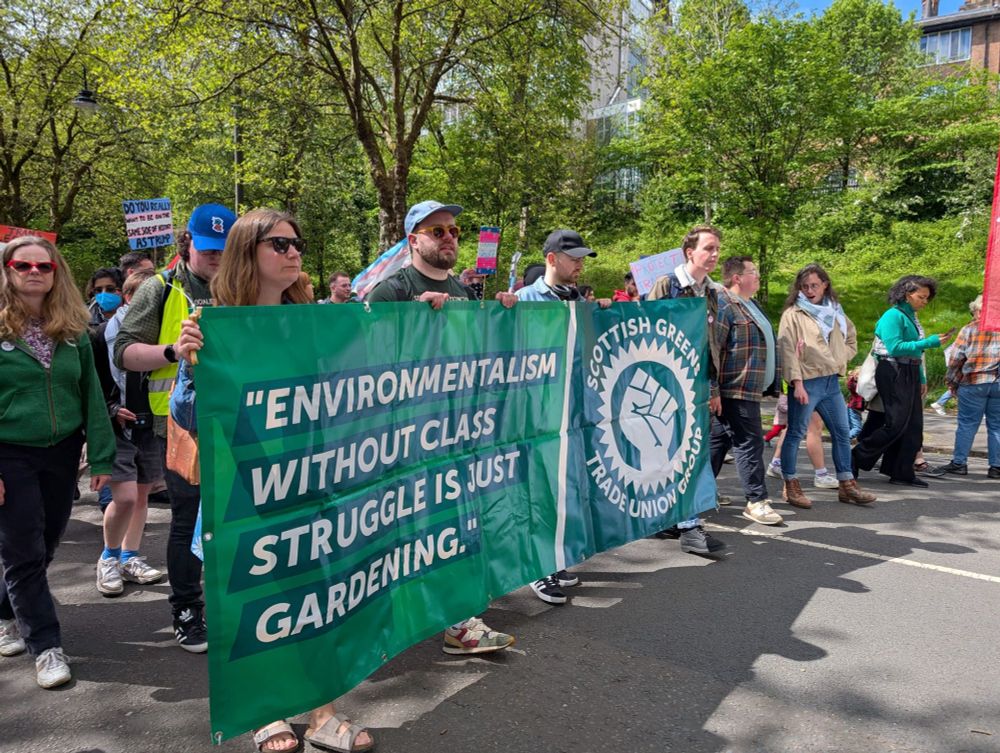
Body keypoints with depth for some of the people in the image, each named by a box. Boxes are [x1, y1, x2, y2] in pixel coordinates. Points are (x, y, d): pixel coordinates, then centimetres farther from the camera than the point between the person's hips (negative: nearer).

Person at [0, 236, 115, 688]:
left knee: (45, 546, 15)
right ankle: (46, 646, 11)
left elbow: (91, 394, 5)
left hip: (62, 451, 4)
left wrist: (101, 456, 1)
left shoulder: (73, 328, 4)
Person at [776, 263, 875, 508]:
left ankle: (846, 485, 21)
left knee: (842, 433, 11)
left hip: (832, 381, 7)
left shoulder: (834, 311, 12)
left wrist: (841, 360, 5)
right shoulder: (793, 314, -6)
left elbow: (852, 339, 24)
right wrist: (797, 383, -20)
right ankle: (791, 486, 10)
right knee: (796, 434, 0)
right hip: (807, 382, -6)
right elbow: (788, 350, -13)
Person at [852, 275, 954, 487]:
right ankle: (857, 457, 2)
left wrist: (921, 379, 19)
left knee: (913, 426, 7)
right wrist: (929, 343, -21)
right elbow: (895, 348, -20)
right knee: (896, 423, -11)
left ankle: (902, 472, 12)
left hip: (910, 375, 9)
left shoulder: (912, 317, 15)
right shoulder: (893, 316, -10)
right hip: (893, 373, -9)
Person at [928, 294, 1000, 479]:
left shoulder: (969, 329, 0)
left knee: (967, 424, 3)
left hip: (973, 383, -2)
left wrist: (953, 382, 7)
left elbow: (956, 358, -2)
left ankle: (959, 463, 5)